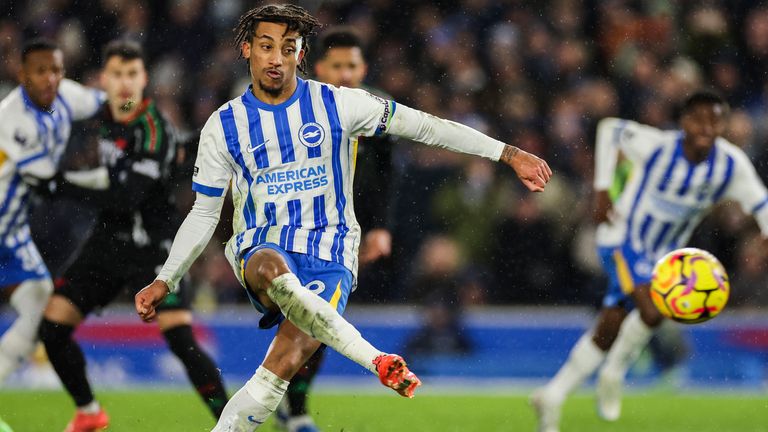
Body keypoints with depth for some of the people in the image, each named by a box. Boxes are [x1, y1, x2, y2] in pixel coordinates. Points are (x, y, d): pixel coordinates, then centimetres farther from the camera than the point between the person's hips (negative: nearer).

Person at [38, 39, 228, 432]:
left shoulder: (153, 131, -19)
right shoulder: (99, 117, 2)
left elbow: (124, 198, -27)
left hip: (153, 245, -7)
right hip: (108, 240, 7)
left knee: (181, 339, -21)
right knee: (53, 327, 1)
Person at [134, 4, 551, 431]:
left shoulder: (336, 104, 0)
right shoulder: (223, 126, 4)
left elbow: (422, 125, 3)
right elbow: (203, 214, 12)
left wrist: (508, 154, 0)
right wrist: (165, 281, 5)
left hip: (329, 255, 0)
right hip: (262, 247, 0)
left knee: (284, 363, -24)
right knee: (272, 271, -39)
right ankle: (376, 360, -39)